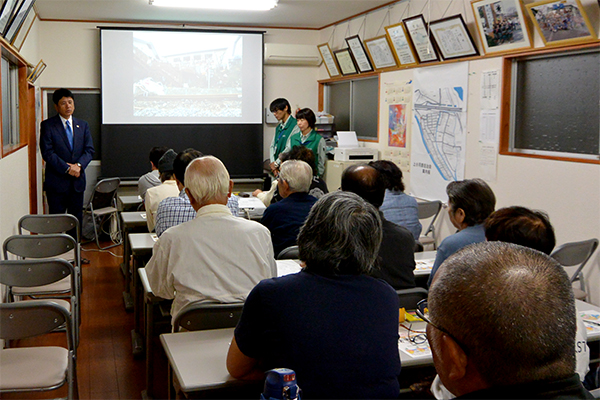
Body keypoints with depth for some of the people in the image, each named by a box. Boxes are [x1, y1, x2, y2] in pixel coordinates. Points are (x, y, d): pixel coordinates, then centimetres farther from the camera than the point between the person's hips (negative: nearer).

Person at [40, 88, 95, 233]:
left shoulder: (83, 125, 11)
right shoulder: (47, 125, -2)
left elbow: (89, 150, 5)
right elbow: (47, 153, -10)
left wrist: (79, 165, -13)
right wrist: (67, 168, -17)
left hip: (77, 181, 4)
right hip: (57, 181, -4)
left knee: (76, 219, 10)